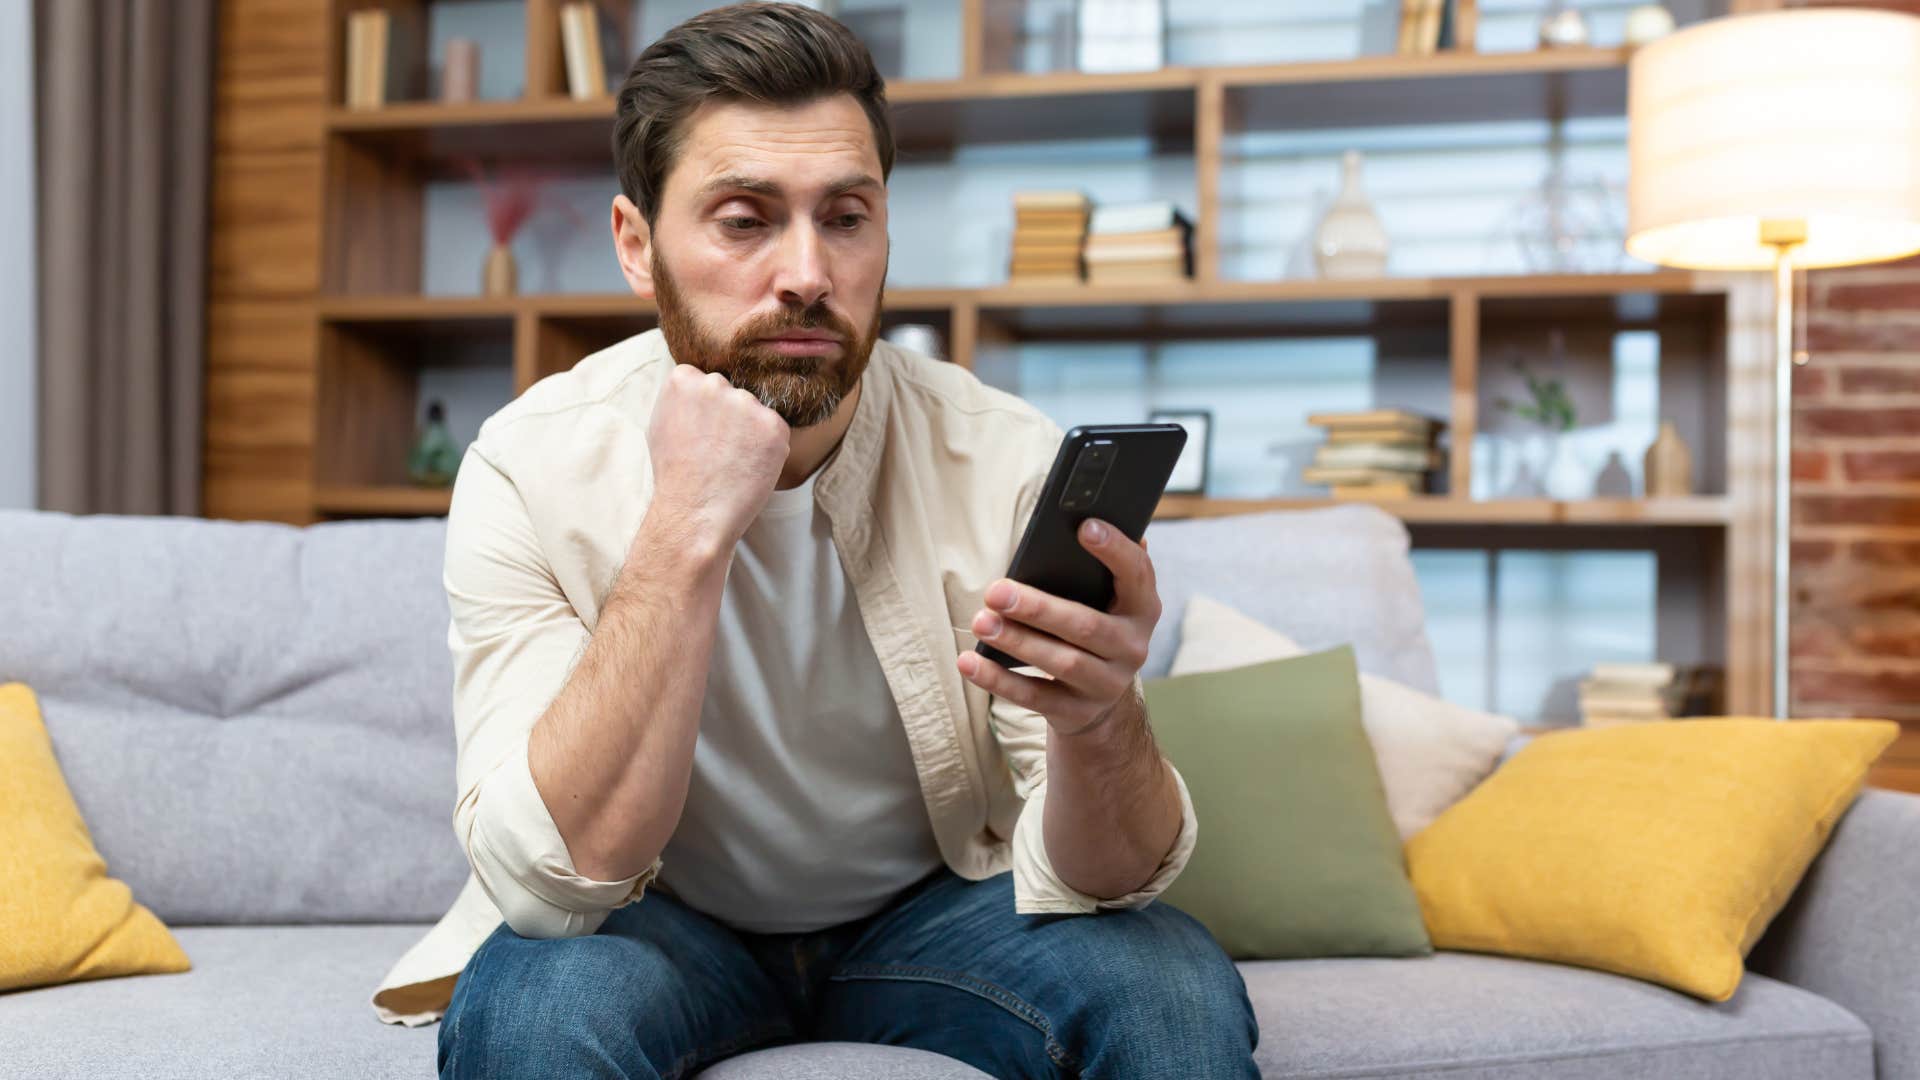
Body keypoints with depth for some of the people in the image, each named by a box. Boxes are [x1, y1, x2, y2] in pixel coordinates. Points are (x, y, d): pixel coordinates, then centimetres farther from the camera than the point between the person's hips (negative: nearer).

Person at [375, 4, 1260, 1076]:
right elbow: (555, 878, -27)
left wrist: (1102, 722, -44)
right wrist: (688, 532, -36)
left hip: (936, 906, 1)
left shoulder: (1004, 456, -18)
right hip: (661, 921, 0)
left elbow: (1097, 882, -20)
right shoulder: (533, 468, -18)